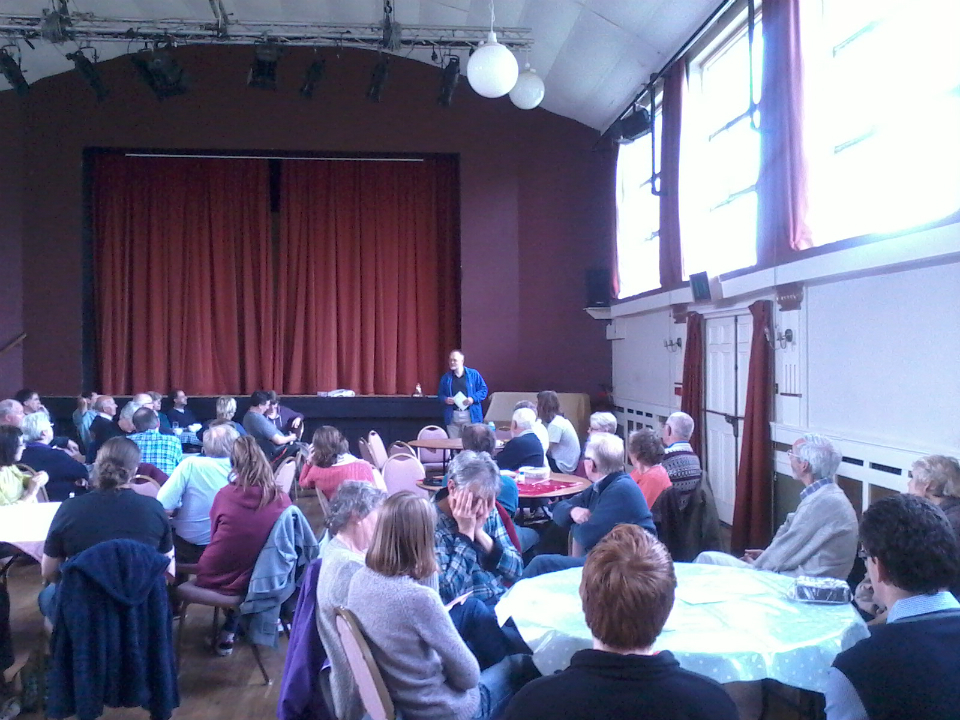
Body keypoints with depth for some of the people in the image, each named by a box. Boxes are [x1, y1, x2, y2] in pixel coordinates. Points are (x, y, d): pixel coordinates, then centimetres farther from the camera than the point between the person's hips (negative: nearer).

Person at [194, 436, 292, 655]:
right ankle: (230, 629, 35)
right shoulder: (282, 499, -10)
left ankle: (229, 632, 31)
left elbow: (215, 537, 6)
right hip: (255, 580, 0)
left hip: (214, 577, 0)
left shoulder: (225, 494, -11)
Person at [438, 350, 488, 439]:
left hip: (470, 415, -2)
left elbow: (483, 390, 3)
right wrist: (445, 399, -7)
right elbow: (440, 394, 16)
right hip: (452, 416, 3)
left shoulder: (473, 374, 2)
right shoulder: (446, 377, 9)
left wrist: (473, 399, -13)